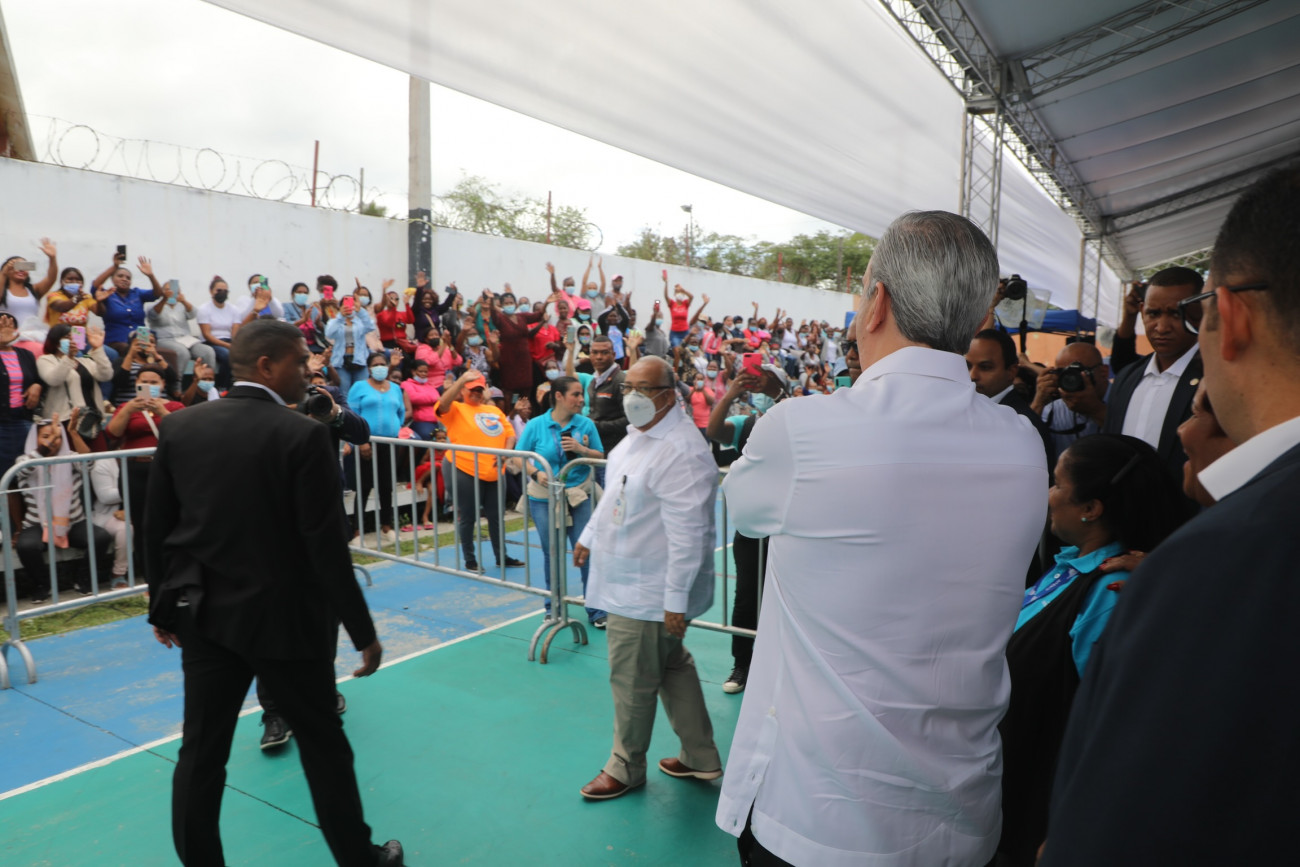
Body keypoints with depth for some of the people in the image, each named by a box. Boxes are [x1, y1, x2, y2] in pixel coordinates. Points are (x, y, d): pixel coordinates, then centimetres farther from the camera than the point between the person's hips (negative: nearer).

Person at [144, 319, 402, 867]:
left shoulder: (178, 427, -1)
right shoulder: (303, 435, -17)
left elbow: (157, 528, 6)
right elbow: (327, 547, -18)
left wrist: (164, 607, 18)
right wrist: (363, 632, -10)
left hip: (205, 615, 5)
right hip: (285, 617, -4)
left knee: (201, 751, 13)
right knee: (323, 743, 12)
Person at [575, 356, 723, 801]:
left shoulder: (681, 451, -25)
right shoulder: (639, 434, 8)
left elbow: (686, 534, -27)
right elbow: (615, 494, 22)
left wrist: (676, 600, -25)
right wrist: (589, 538, 29)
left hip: (648, 592, -10)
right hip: (630, 581, 10)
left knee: (633, 682, 7)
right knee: (673, 667, 20)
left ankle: (626, 768, 29)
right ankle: (701, 758, 36)